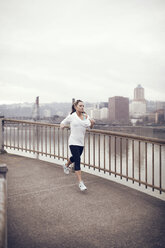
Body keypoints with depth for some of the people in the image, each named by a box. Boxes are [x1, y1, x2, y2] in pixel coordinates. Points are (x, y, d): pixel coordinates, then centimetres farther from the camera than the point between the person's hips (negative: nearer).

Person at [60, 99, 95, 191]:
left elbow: (90, 127, 9)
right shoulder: (71, 116, -4)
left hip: (81, 142, 5)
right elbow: (62, 123, 9)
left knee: (75, 158, 24)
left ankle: (66, 165, 57)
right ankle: (80, 183, -9)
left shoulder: (86, 116, 5)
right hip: (73, 142, -5)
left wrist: (92, 123, -13)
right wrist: (62, 125, -15)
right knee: (77, 160, -13)